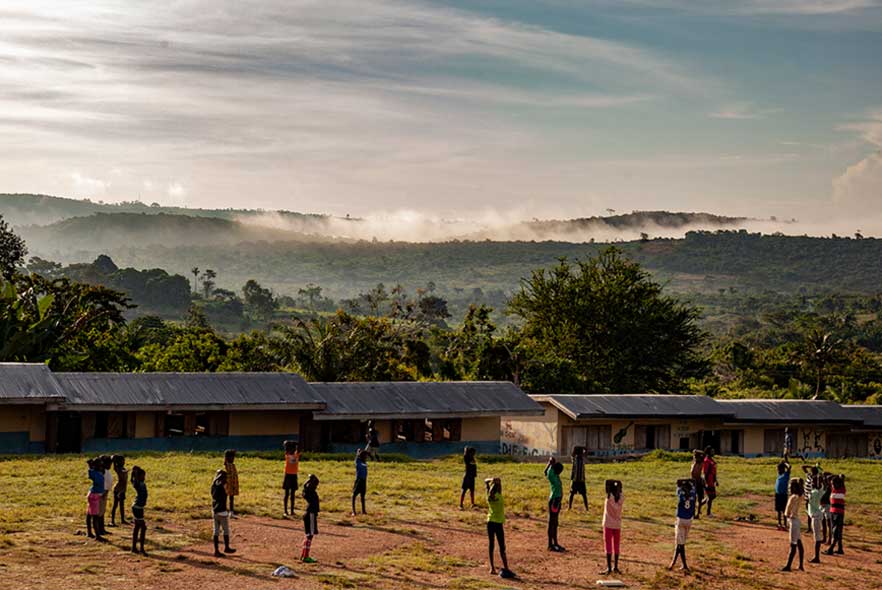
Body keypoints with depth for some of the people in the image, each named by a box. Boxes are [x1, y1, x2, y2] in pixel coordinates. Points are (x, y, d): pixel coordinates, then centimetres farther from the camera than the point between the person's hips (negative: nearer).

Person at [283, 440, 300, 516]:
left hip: (294, 475, 3)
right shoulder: (287, 454, -1)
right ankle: (286, 511, 2)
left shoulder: (297, 454, 6)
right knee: (287, 494, 0)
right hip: (288, 475, -3)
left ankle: (292, 510, 11)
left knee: (293, 494, 7)